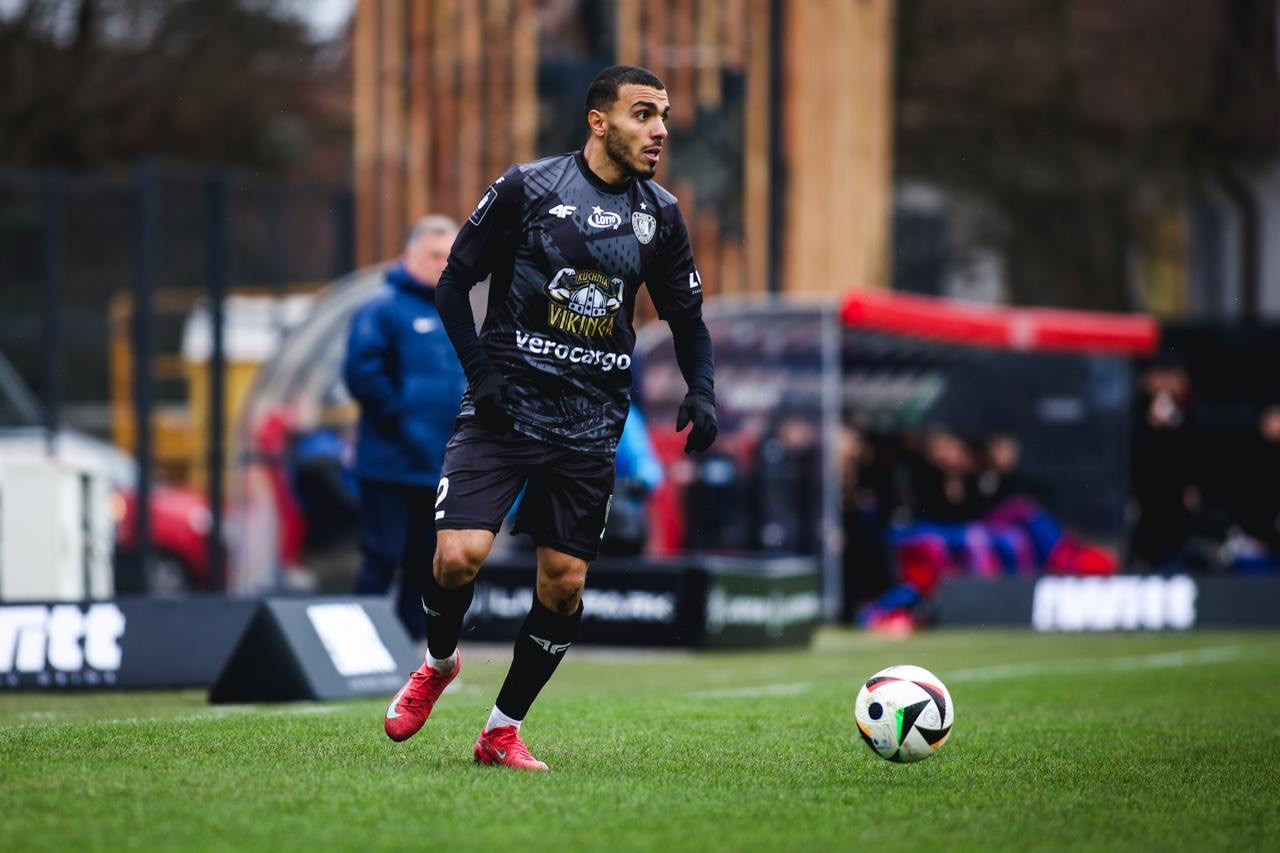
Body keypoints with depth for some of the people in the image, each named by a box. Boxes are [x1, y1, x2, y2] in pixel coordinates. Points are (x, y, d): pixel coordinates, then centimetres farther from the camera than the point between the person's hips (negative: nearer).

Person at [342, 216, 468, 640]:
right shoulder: (384, 309, -7)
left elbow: (470, 376, 23)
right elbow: (362, 370, -16)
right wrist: (398, 417, -14)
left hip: (443, 466, 7)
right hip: (392, 465, -7)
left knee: (426, 567, 11)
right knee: (380, 560, -6)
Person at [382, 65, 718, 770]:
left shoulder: (660, 215, 8)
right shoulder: (527, 188, -4)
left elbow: (686, 314, 18)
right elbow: (454, 282, 2)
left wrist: (701, 392, 1)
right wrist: (480, 369, -10)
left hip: (591, 422, 4)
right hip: (506, 406, -4)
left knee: (565, 581, 0)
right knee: (459, 555, -17)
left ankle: (502, 730, 16)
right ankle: (438, 662, 15)